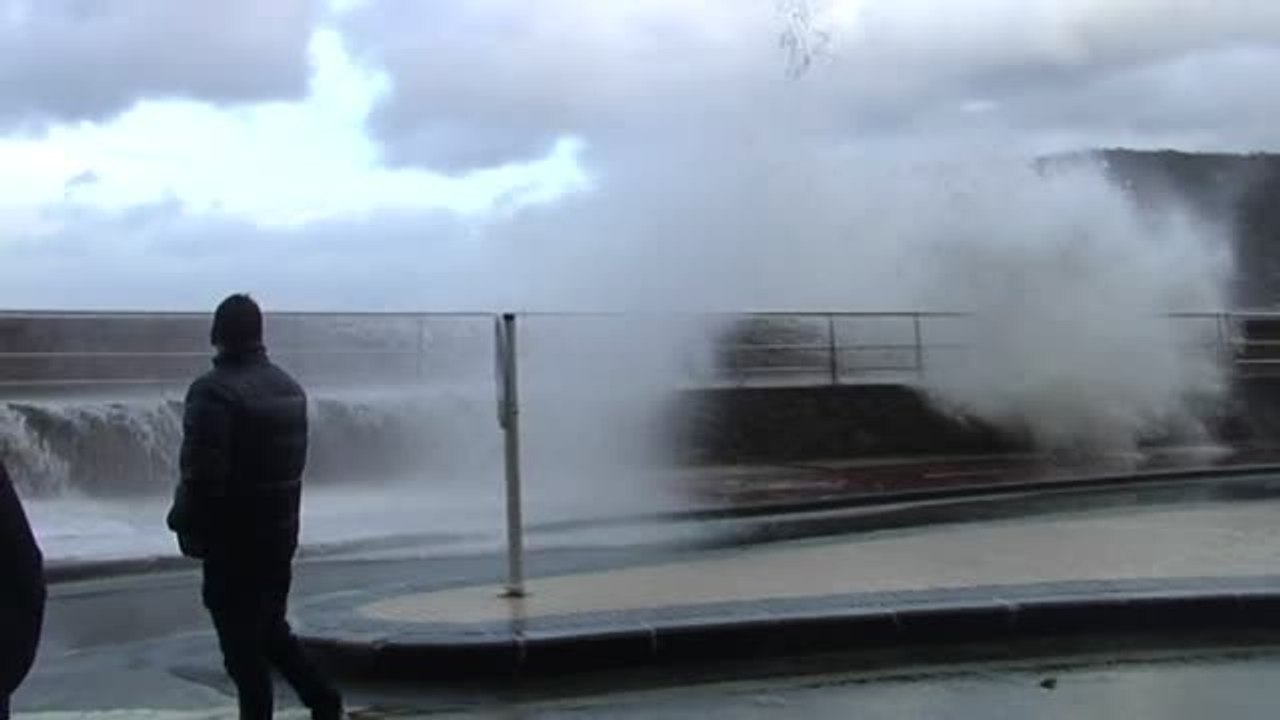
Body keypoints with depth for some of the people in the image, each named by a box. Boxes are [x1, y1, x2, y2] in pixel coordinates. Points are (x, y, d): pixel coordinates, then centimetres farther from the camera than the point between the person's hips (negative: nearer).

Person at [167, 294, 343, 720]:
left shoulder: (214, 391, -17)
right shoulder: (289, 388, 9)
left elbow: (202, 473, -21)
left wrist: (186, 525, -7)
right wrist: (278, 512, 15)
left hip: (234, 540, -8)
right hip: (280, 533, 8)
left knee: (241, 642, 2)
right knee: (269, 628, 22)